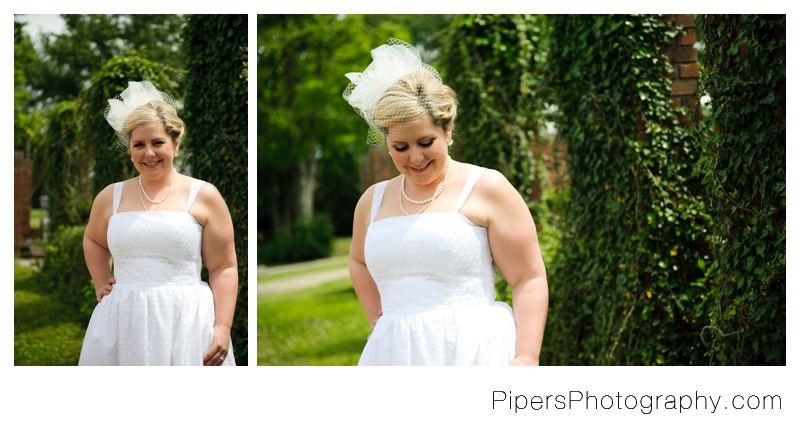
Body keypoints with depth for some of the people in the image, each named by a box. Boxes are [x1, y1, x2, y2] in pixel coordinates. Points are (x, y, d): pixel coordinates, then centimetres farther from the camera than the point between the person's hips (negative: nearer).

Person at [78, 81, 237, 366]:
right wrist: (101, 284, 17)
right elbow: (93, 241, 31)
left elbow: (224, 268, -3)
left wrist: (222, 327, -12)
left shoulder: (204, 196, 0)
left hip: (185, 322, -3)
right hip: (122, 324, 3)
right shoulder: (111, 197, 9)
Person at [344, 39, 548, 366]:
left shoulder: (486, 189, 0)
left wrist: (527, 358, -14)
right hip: (395, 354, 4)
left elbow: (530, 280, -4)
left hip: (474, 351, -4)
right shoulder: (373, 201, 14)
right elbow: (359, 261, 34)